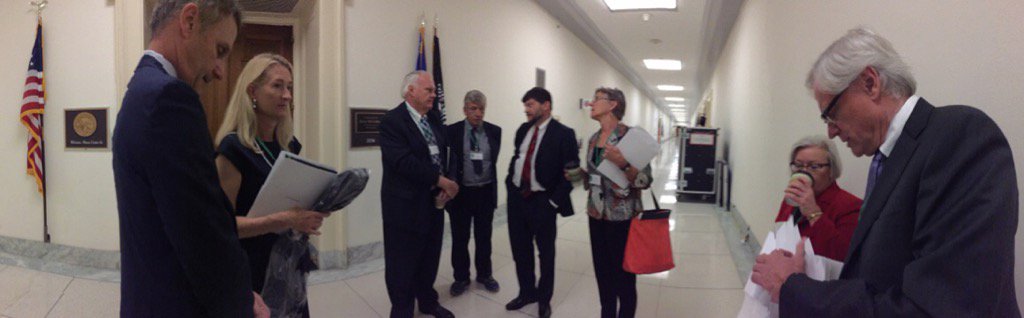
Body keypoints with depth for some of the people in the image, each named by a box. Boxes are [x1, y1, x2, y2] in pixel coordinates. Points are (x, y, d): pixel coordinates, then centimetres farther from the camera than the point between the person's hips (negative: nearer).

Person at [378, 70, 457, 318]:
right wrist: (441, 181, -20)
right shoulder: (392, 121, -14)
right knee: (403, 262, 5)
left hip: (433, 202, 7)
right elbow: (403, 162, -24)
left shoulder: (433, 121, 11)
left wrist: (443, 188, -7)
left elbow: (442, 156, 11)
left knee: (430, 257, 18)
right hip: (406, 204, -7)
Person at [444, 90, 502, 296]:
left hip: (486, 192, 2)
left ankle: (484, 275, 32)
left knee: (484, 237, 15)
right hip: (460, 192, -2)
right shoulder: (452, 131, -7)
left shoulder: (494, 131, 0)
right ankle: (461, 278, 25)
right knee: (460, 239, 9)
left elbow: (494, 159, 8)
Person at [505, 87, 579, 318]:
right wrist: (509, 183, 7)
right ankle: (527, 292, 34)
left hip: (542, 201, -6)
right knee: (520, 249, 16)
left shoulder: (563, 134, -12)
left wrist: (555, 201, -14)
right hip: (516, 197, 6)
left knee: (545, 252, 11)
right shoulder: (523, 130, 7)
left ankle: (544, 298, 28)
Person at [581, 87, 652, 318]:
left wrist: (623, 163, -32)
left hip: (621, 217, -7)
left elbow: (645, 180, -16)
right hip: (597, 215, 7)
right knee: (603, 275, 15)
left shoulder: (630, 135, -13)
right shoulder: (594, 138, 9)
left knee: (624, 278, 3)